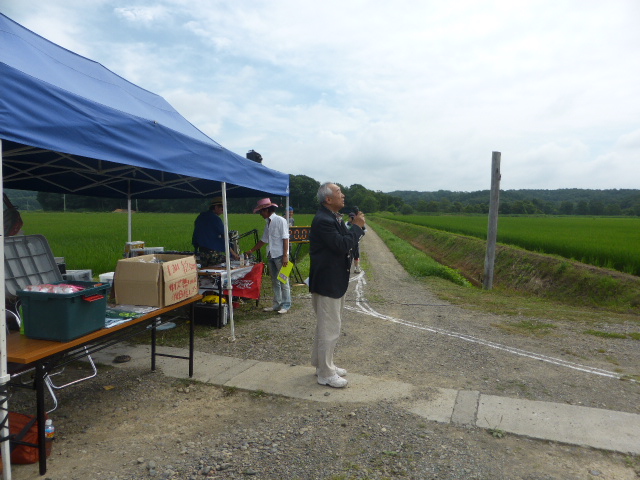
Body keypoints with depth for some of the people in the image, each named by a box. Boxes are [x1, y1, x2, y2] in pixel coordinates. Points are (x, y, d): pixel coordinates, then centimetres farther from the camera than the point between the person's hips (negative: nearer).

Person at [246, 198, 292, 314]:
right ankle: (277, 304, 20)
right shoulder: (268, 223, 15)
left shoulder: (280, 220, -9)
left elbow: (285, 239, -13)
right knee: (275, 281, 12)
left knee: (283, 281, -2)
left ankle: (286, 305, 6)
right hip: (272, 255, 8)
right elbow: (264, 240, 22)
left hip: (280, 255, -8)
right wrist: (252, 250, 23)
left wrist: (285, 255, -18)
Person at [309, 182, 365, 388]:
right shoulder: (323, 220, -21)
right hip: (327, 283, -11)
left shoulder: (334, 218, 11)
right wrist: (357, 226, -17)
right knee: (329, 328, -1)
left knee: (327, 326, 20)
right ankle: (326, 374, 13)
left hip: (336, 281, 11)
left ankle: (323, 364, 35)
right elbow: (342, 246, -26)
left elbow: (346, 242, 15)